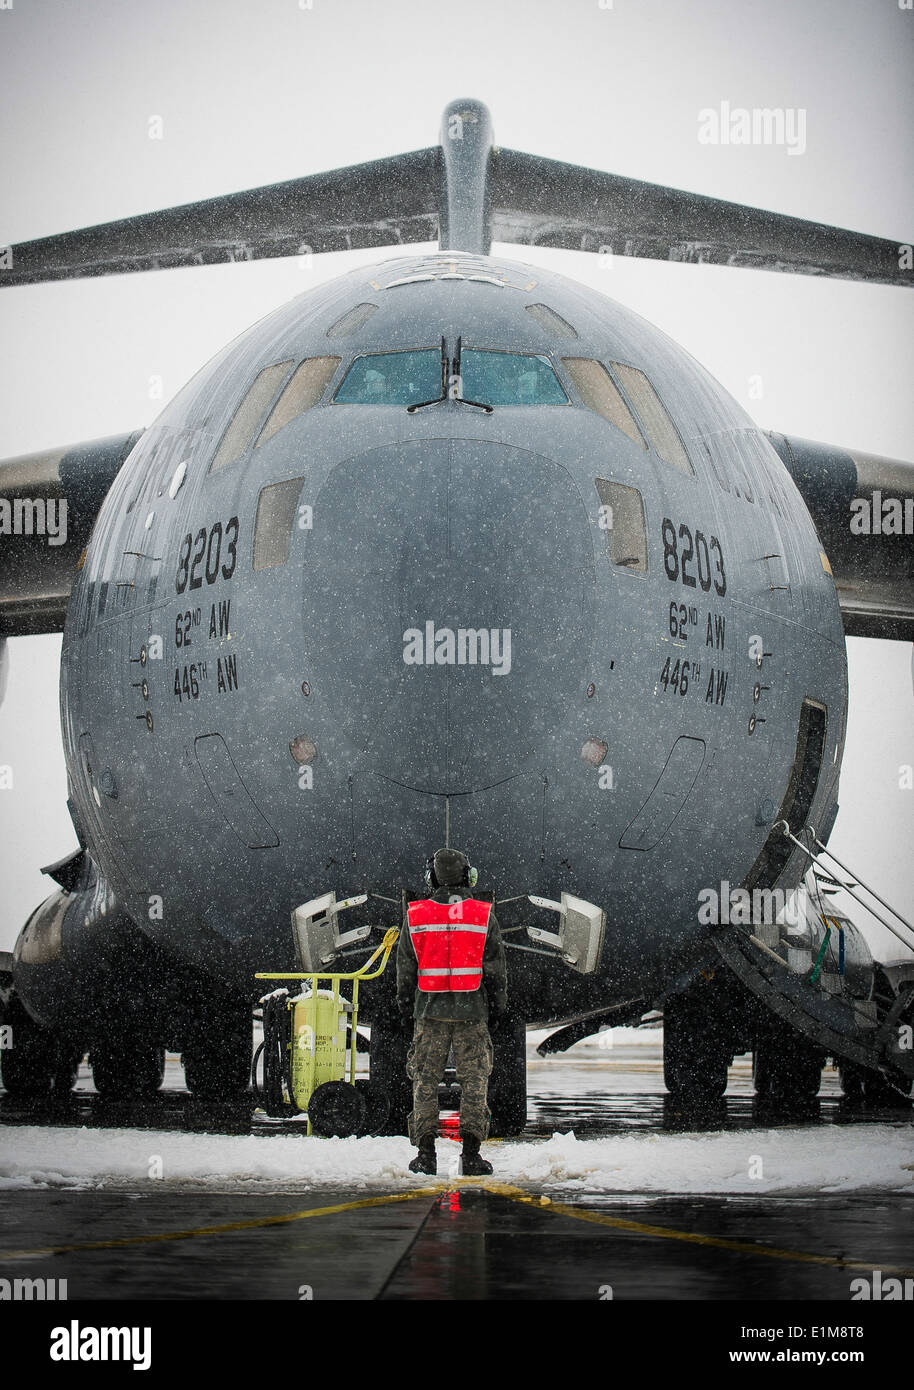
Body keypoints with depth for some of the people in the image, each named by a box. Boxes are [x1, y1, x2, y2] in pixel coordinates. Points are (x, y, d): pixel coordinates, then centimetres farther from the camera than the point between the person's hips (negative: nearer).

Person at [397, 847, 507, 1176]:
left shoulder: (415, 915, 1)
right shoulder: (484, 915, -1)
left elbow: (406, 967, 5)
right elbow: (495, 967, 1)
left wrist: (405, 1006, 15)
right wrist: (498, 1005, 11)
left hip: (430, 1010, 1)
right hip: (472, 1011, -1)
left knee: (425, 1079, 7)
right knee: (474, 1081, 3)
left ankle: (425, 1152, 3)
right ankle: (471, 1153, -2)